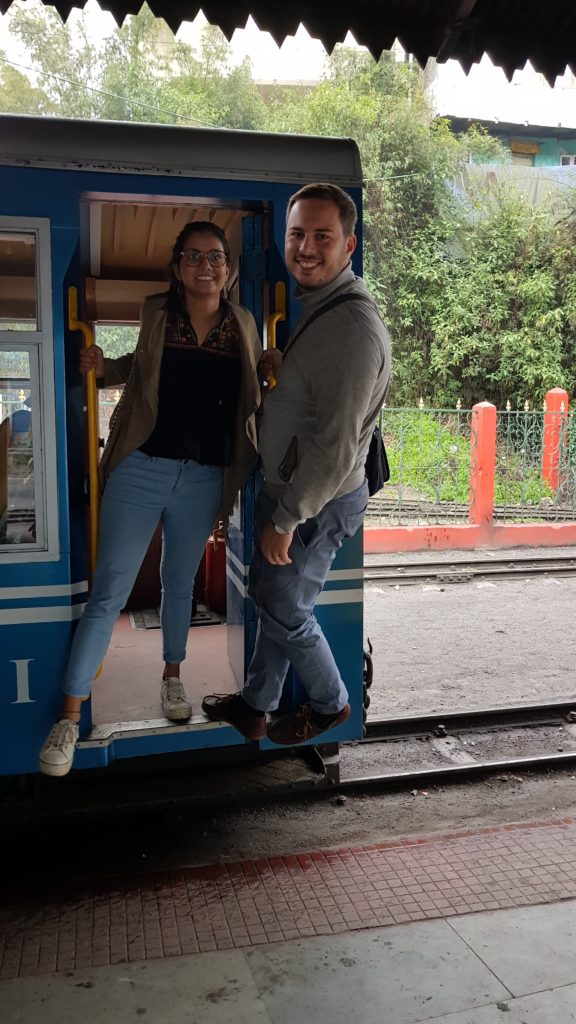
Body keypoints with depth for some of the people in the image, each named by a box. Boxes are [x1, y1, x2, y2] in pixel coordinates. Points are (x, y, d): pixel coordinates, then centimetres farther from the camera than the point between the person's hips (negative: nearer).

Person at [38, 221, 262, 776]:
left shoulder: (242, 324, 5)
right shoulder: (155, 312, 1)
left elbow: (251, 394, 17)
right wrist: (101, 367, 0)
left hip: (203, 480, 2)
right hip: (141, 469, -2)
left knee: (180, 584, 18)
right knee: (108, 591, -4)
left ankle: (172, 677, 40)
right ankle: (70, 715, 5)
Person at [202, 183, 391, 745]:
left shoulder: (353, 327, -27)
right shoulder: (312, 304, 6)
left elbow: (335, 446, -27)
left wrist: (286, 519, -19)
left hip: (316, 503, -9)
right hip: (284, 486, 9)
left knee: (284, 610, 9)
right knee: (269, 596, 19)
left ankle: (330, 703, 34)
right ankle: (254, 705, 38)